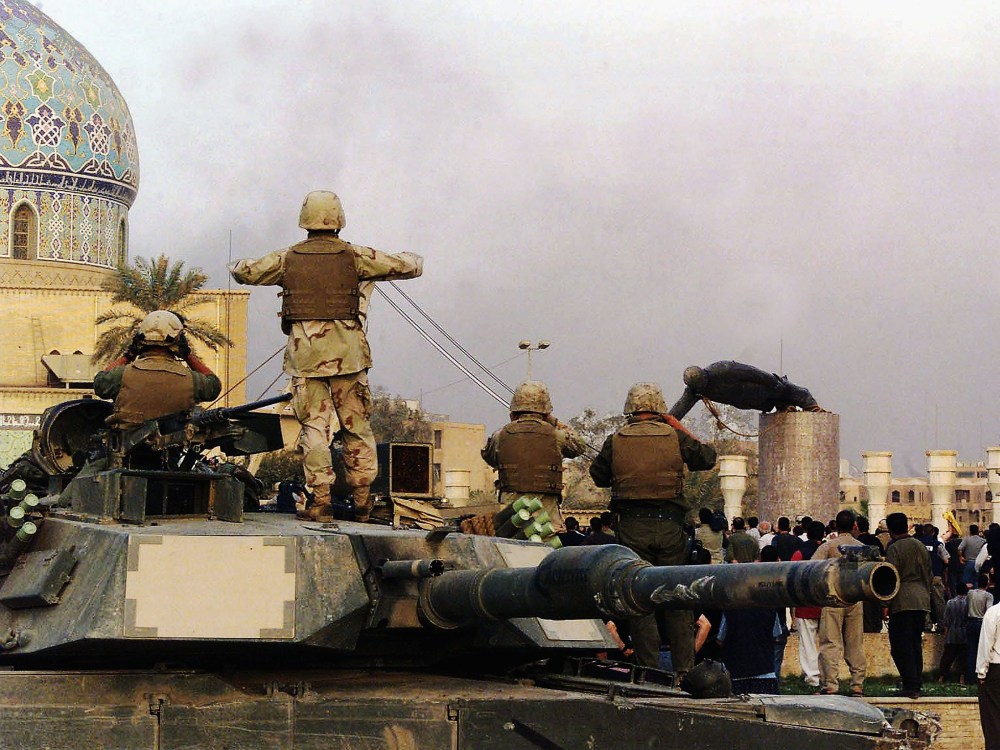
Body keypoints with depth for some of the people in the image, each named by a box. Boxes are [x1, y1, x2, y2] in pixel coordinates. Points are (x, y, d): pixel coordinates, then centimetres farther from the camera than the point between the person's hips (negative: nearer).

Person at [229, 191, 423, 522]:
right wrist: (413, 258, 28)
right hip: (347, 354, 0)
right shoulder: (355, 257, 0)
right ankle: (362, 500, 9)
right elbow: (407, 266, 4)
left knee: (314, 426, 2)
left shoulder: (287, 258, 4)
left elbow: (245, 272, 15)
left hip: (304, 354, 1)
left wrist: (236, 265, 38)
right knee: (357, 426, 8)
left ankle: (321, 499, -5)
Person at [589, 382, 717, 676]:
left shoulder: (616, 442, -2)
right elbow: (707, 458, 11)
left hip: (633, 527, -1)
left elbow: (598, 476, 9)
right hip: (670, 526, 1)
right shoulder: (675, 438, -2)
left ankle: (649, 668, 3)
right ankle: (684, 666, 11)